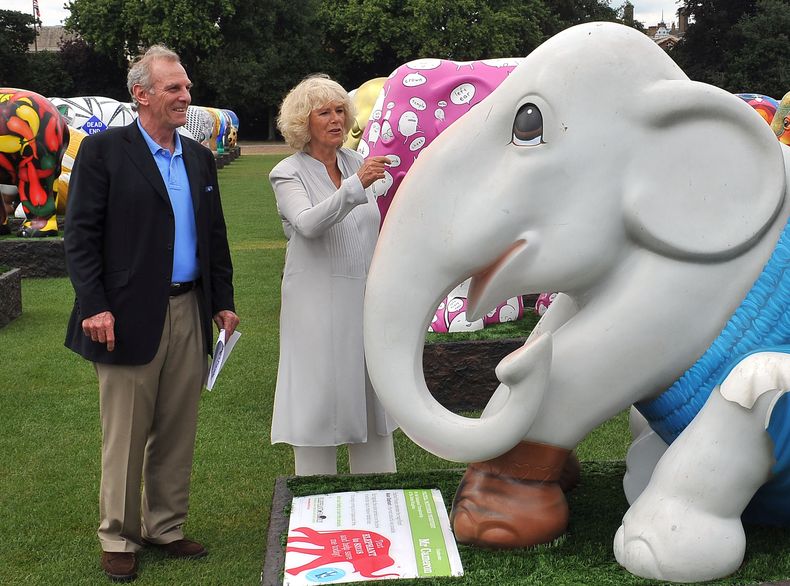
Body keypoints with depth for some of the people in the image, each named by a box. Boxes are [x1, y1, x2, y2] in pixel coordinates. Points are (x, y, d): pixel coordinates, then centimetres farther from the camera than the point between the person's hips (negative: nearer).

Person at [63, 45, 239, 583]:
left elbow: (215, 236, 17)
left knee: (178, 432, 12)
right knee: (125, 435, 4)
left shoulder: (199, 158, 13)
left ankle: (166, 527, 25)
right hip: (130, 315, -5)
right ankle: (119, 538, 19)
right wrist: (95, 305, -16)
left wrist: (224, 301, 12)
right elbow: (80, 234, -8)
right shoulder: (104, 151, -4)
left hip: (190, 312, 5)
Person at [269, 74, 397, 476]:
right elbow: (309, 223, -27)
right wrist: (356, 185, -38)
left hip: (365, 300, 6)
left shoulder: (356, 163, 9)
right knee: (319, 401, 1)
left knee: (372, 398, 12)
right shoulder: (288, 174, -7)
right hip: (319, 304, -6)